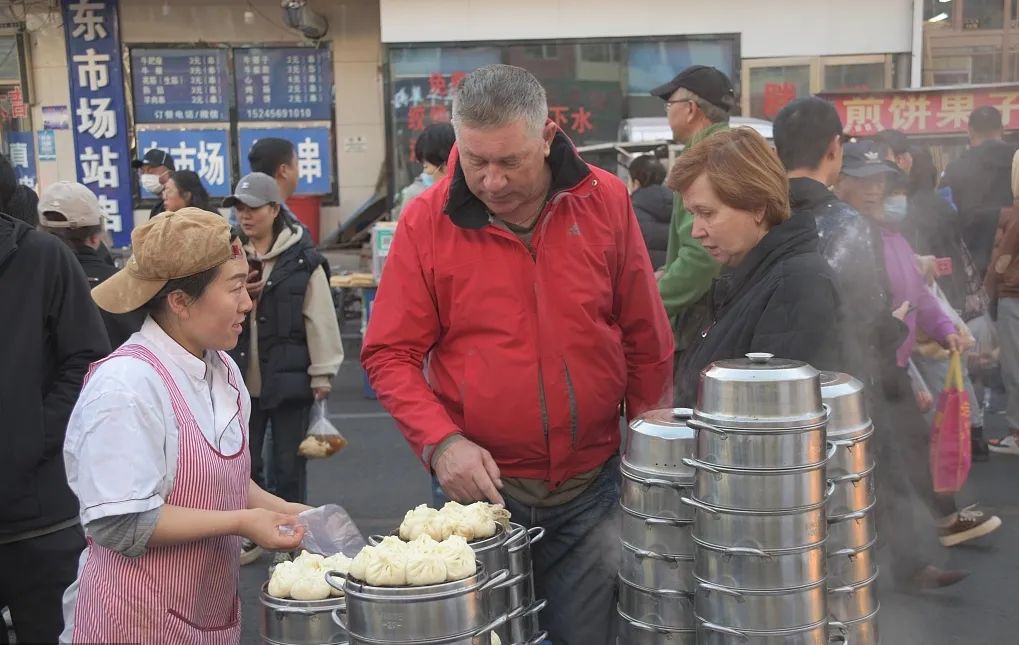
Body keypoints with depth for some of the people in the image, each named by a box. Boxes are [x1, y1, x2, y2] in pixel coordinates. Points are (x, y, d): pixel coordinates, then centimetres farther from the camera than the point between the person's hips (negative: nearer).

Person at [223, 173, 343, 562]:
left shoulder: (303, 260, -6)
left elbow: (320, 320, -6)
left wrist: (322, 377, -7)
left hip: (289, 380, -4)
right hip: (243, 381, 4)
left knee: (289, 468, 7)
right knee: (244, 464, 11)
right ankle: (249, 536, 28)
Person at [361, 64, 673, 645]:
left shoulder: (606, 201, -4)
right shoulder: (426, 222, -8)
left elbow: (646, 339, 3)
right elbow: (391, 354, -4)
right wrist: (439, 441, -18)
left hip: (594, 488, 1)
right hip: (484, 487, 0)